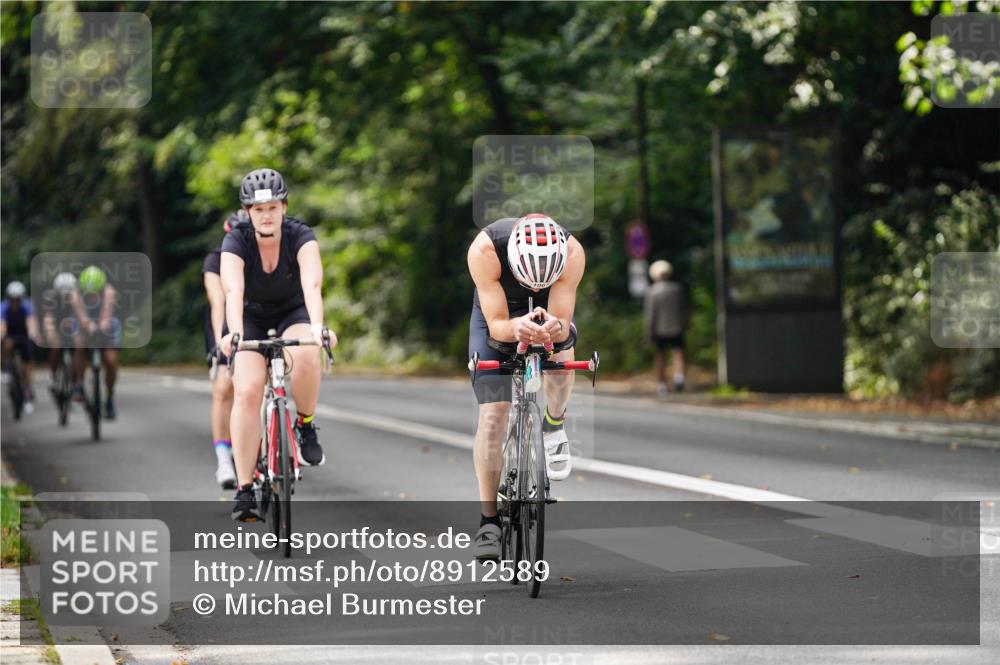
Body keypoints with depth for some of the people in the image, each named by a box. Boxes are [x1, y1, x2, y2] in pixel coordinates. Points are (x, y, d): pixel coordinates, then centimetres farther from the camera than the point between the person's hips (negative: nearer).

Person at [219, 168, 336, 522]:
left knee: (305, 356, -36)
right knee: (247, 391, -22)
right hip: (252, 320, 1)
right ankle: (244, 490, -17)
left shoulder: (301, 237, -22)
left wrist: (317, 326, -57)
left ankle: (305, 426, -9)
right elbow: (233, 291, -38)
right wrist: (234, 333, -56)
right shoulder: (236, 242, -22)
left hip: (293, 316, -1)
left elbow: (311, 283, -39)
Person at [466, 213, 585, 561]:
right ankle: (488, 521, -5)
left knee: (561, 356, -32)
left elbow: (563, 323, -31)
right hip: (497, 312, -1)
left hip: (549, 310, 1)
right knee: (492, 417, -12)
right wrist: (516, 328, -56)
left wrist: (555, 328, -55)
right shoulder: (485, 249, -38)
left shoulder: (572, 253, -35)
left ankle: (554, 426, 1)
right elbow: (496, 324, -33)